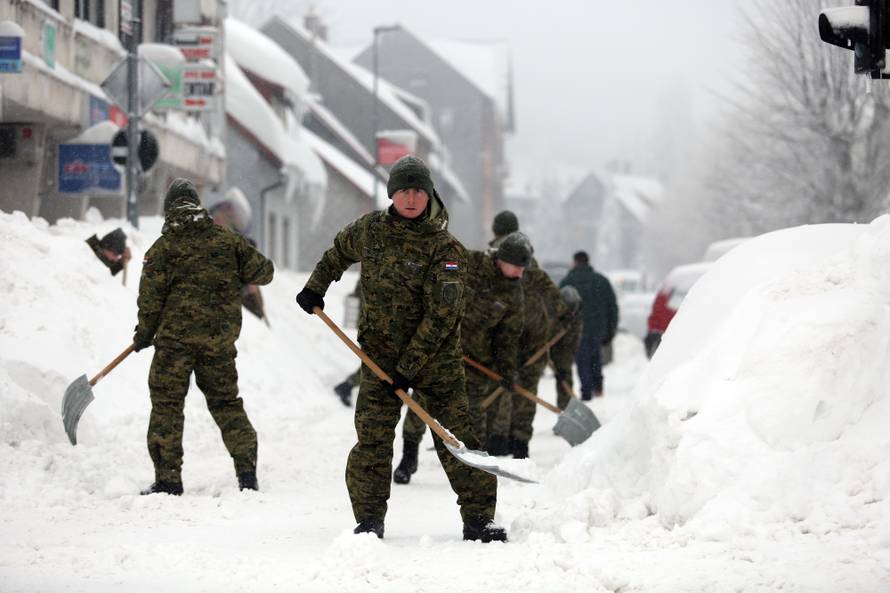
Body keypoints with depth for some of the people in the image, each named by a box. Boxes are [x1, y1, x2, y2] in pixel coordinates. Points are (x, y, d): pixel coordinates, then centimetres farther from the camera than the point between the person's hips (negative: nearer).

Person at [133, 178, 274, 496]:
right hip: (221, 338, 4)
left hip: (177, 336, -4)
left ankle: (168, 477, 0)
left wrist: (144, 334, 9)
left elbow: (151, 297, -4)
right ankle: (247, 471, 10)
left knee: (167, 402, 3)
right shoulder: (226, 238, 5)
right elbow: (261, 272, 9)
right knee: (226, 400, 15)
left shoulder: (163, 247, -3)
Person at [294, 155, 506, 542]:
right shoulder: (369, 230, 1)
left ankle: (478, 518, 2)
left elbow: (441, 316, -18)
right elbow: (339, 251, 26)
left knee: (457, 437, -4)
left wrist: (409, 365, -20)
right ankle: (369, 518, 6)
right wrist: (315, 288, 27)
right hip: (380, 354, 3)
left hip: (436, 356, -3)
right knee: (372, 438, -4)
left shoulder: (445, 249, -14)